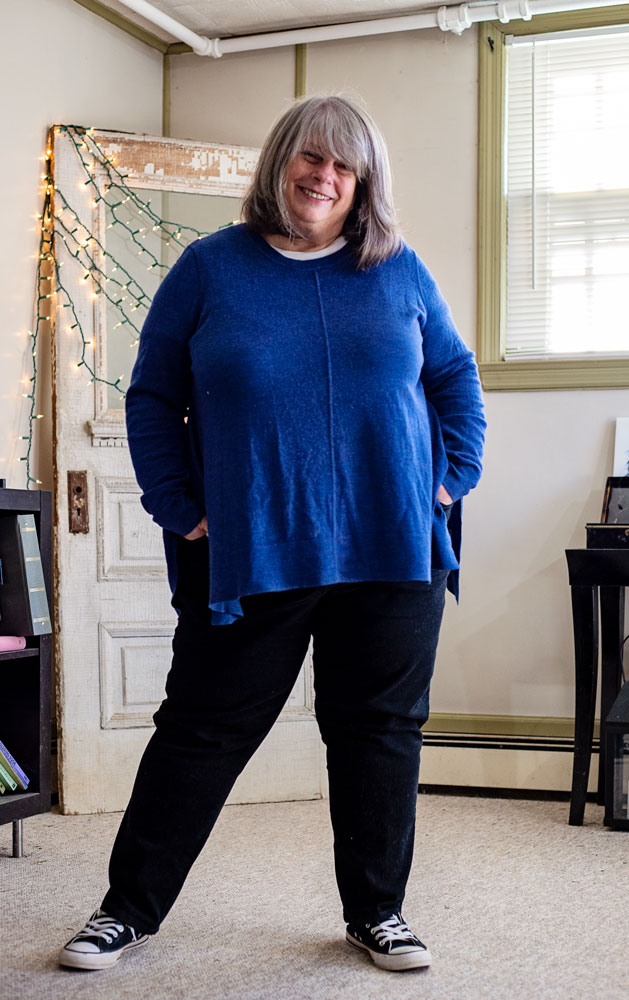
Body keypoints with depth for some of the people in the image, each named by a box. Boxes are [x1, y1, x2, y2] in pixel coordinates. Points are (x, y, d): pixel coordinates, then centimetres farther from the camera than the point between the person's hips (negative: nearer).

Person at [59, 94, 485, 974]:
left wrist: (452, 480, 4)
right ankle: (132, 907, 21)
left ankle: (376, 910, 26)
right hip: (249, 554, -1)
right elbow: (153, 395, 5)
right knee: (202, 729, 5)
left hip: (392, 550, 2)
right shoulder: (211, 267, 3)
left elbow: (456, 376, 15)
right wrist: (177, 507, -3)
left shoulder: (400, 272, 8)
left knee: (382, 728, 9)